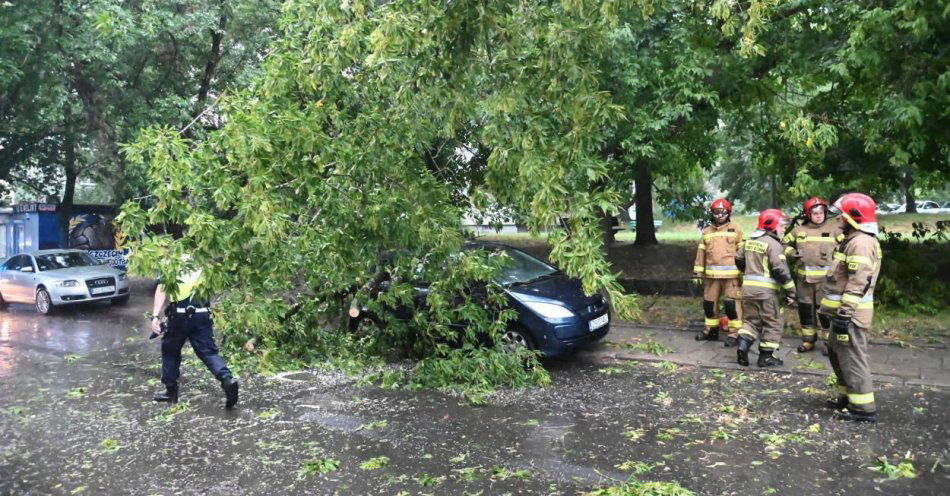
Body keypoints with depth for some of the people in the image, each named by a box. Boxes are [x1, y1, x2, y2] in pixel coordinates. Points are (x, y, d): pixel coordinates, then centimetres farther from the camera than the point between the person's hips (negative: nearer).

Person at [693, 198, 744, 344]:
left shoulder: (735, 229, 2)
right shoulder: (706, 232, 12)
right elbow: (701, 254, 13)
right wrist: (697, 273, 10)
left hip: (731, 275, -4)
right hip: (711, 275, 4)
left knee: (731, 304, -6)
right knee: (709, 303, 11)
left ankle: (735, 333, 4)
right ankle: (711, 330, 25)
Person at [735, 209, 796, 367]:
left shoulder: (749, 241, 11)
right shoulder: (773, 244, -12)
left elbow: (739, 260, 22)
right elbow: (780, 270, -17)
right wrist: (791, 291, -10)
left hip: (748, 287, 7)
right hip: (766, 290, -7)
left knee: (751, 319, 16)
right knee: (772, 323, 7)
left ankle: (743, 345, -4)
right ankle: (766, 357, 10)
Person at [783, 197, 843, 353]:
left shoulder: (833, 229, 2)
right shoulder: (799, 230, 8)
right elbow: (785, 243, 17)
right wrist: (791, 253, -2)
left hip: (825, 278, -3)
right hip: (803, 277, 3)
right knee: (805, 309, 9)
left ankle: (829, 341, 8)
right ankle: (808, 340, 21)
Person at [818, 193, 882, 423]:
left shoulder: (861, 243, -17)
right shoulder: (851, 240, 18)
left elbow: (858, 283, -24)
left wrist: (845, 313, -25)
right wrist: (828, 310, 26)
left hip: (851, 314, -11)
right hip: (843, 311, 11)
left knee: (852, 358, -6)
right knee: (838, 354, 19)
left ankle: (863, 407, 1)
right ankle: (848, 397, 31)